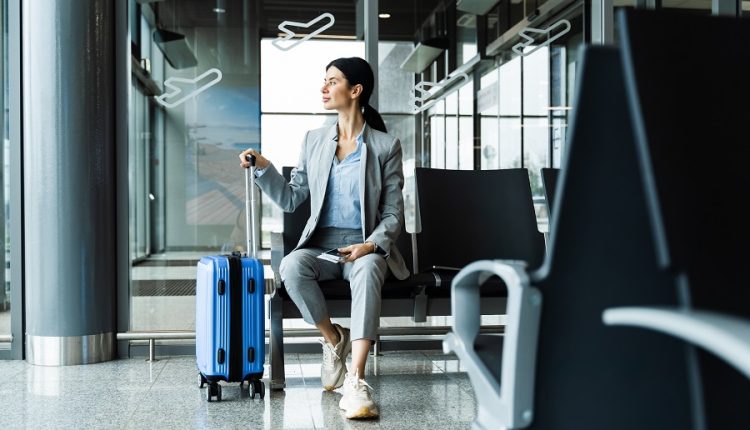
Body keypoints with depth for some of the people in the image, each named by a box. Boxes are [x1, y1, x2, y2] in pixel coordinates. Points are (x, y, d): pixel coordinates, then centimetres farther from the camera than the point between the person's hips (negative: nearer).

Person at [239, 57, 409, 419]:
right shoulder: (314, 140, 13)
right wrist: (264, 168, -1)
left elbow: (393, 213, 1)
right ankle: (333, 339, -7)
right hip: (320, 245, 3)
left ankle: (356, 383, -47)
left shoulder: (386, 145, 4)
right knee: (291, 267, -33)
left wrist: (371, 244, -17)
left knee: (367, 271, -39)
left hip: (364, 246, -3)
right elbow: (290, 200, 14)